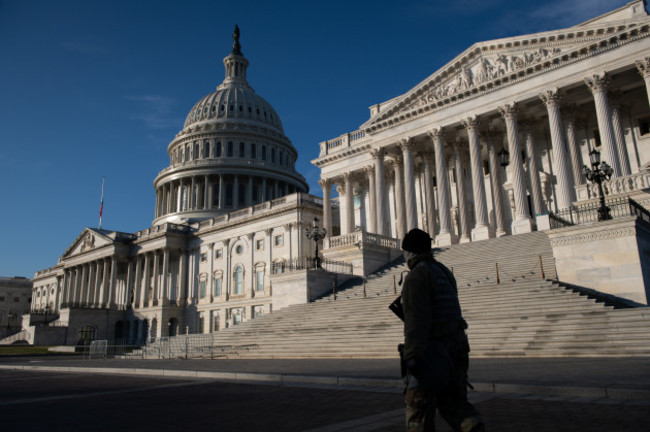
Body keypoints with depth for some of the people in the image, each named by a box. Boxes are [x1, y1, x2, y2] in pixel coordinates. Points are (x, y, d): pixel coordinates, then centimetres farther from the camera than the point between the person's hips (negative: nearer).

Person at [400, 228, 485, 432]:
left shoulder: (416, 275, -13)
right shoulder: (444, 272, 15)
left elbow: (416, 321, -22)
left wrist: (412, 361, -24)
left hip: (431, 352, -8)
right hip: (455, 346, 8)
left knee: (419, 409, 5)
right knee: (453, 401, 16)